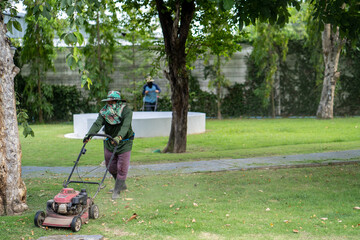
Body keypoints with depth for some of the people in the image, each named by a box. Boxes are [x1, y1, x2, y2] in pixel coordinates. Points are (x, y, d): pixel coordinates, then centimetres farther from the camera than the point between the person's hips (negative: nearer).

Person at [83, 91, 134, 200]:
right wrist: (88, 135, -37)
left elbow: (125, 126, -34)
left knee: (122, 167, -5)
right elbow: (97, 124, -20)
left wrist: (119, 137, -51)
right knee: (111, 166, 11)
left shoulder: (126, 111, -18)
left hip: (124, 142, -4)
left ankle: (117, 191, 5)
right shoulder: (104, 111, -7)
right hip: (109, 142, 4)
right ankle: (122, 185, 33)